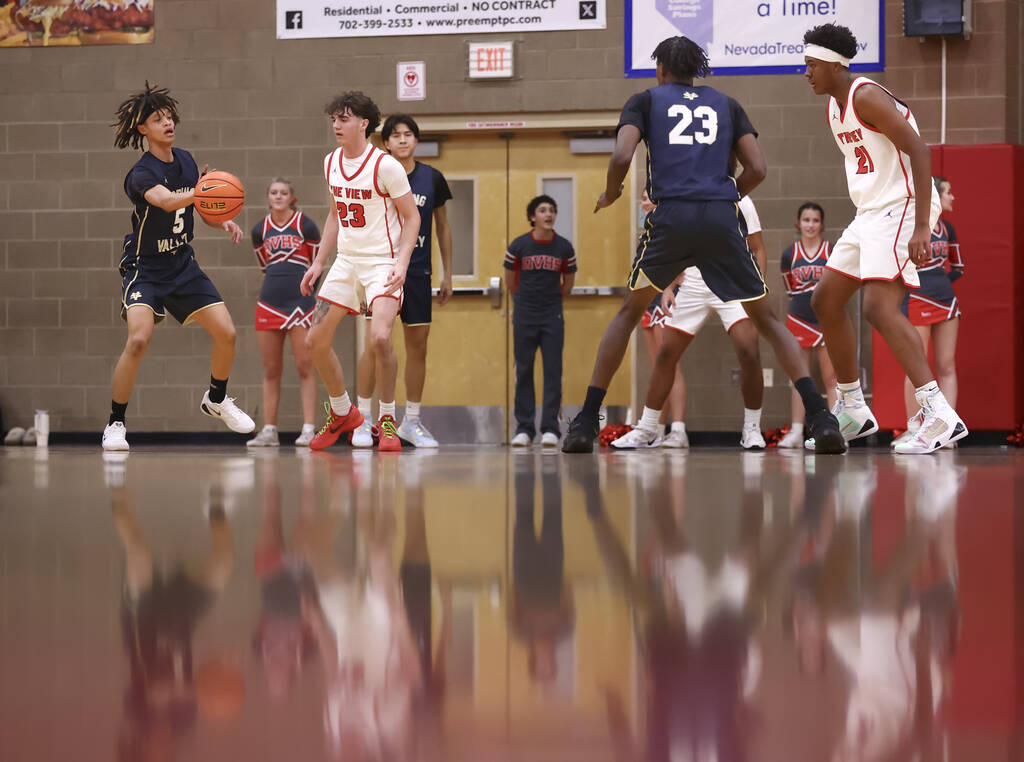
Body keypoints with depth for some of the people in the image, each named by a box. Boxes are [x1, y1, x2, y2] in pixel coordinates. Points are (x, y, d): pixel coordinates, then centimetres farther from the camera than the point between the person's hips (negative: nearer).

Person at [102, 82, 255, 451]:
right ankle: (115, 424, -11)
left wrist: (222, 221, -5)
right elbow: (168, 200, -40)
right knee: (138, 340, -25)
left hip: (183, 265, 6)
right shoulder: (141, 174, -19)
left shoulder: (185, 161, 3)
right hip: (144, 269, -6)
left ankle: (216, 400, 26)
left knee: (226, 333, -1)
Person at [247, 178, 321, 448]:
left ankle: (308, 429, -7)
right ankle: (269, 431, 8)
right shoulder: (260, 230, 8)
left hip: (300, 303, -4)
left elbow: (317, 263, 6)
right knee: (270, 370, 5)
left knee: (305, 367, -6)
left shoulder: (305, 226, -2)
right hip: (269, 303, 4)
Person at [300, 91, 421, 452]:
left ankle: (387, 419, -6)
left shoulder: (385, 165, -14)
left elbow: (412, 217, -9)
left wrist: (401, 263, -21)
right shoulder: (331, 162, 6)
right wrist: (318, 262, 16)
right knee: (315, 341, 3)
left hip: (382, 263, -7)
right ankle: (342, 414, 25)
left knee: (379, 337, -26)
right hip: (346, 260, 7)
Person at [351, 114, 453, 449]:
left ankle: (411, 422, 16)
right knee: (375, 343, -10)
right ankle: (363, 421, -2)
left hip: (417, 273, 3)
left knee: (418, 346, 5)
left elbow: (443, 227, 12)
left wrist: (447, 274, 10)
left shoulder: (432, 178, 4)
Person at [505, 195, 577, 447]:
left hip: (553, 317, 0)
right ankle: (524, 428, 6)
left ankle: (550, 428, 0)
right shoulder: (519, 246, -2)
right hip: (524, 317, 0)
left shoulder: (564, 247, 1)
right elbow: (511, 282, 10)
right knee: (523, 371, 0)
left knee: (553, 371, -3)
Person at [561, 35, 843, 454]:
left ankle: (586, 422, 13)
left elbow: (622, 157, -2)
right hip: (722, 218, 1)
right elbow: (757, 169, 10)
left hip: (670, 216, -1)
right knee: (766, 318, 11)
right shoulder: (726, 105, 21)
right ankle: (820, 416, -7)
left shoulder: (646, 100, 15)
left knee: (629, 311, 20)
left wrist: (610, 195, 17)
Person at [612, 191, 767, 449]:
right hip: (693, 286, 4)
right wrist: (669, 288, 2)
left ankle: (752, 429, -8)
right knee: (666, 355, 2)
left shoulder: (739, 202, -5)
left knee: (749, 351, -22)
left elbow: (758, 249, -2)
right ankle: (647, 430, 15)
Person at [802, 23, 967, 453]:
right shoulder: (834, 107, 16)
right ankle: (853, 411, 22)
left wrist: (921, 226, -29)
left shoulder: (866, 97, -14)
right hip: (869, 213, 11)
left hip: (901, 208, -11)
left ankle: (940, 416, -30)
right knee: (825, 301, 12)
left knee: (879, 307, -24)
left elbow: (918, 151, -22)